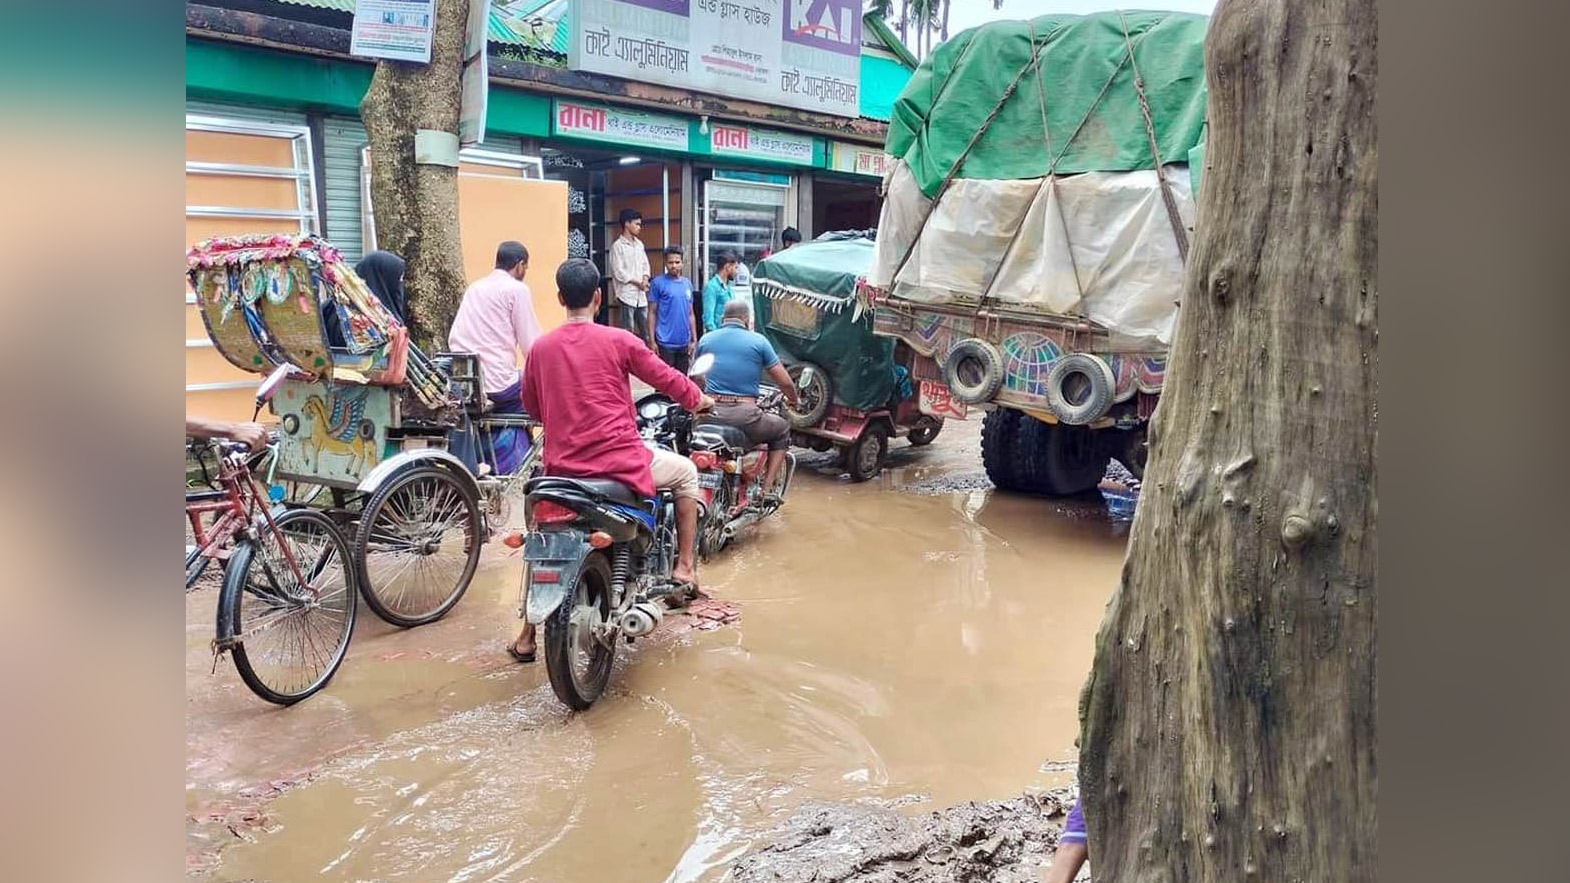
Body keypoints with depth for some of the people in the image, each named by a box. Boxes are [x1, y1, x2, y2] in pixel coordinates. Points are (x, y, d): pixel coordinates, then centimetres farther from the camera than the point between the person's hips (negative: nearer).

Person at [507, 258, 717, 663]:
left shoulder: (541, 348, 4)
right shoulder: (618, 341, -5)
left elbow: (531, 407, 18)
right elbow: (667, 379, 4)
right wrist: (700, 400, 24)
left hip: (562, 467, 4)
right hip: (620, 460, -3)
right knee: (686, 471, 24)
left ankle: (527, 637, 26)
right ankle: (684, 566, 18)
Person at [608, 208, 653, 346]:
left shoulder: (639, 244, 13)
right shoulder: (617, 246, -8)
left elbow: (645, 264, 16)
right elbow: (618, 272, -12)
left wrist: (645, 279, -4)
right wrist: (637, 283, -12)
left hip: (641, 294, 7)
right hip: (626, 293, -7)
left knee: (645, 328, 9)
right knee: (628, 330, -3)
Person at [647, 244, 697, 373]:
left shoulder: (687, 283, 11)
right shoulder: (658, 283, -4)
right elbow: (652, 313, -4)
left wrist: (694, 339, 12)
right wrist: (652, 341, -9)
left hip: (684, 343, 5)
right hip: (665, 343, -5)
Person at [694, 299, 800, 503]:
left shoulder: (705, 339, 12)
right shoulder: (758, 341, 3)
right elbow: (785, 382, 5)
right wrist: (794, 399, 27)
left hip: (711, 413, 4)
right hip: (744, 416, -3)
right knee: (782, 428, 24)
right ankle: (767, 488, 14)